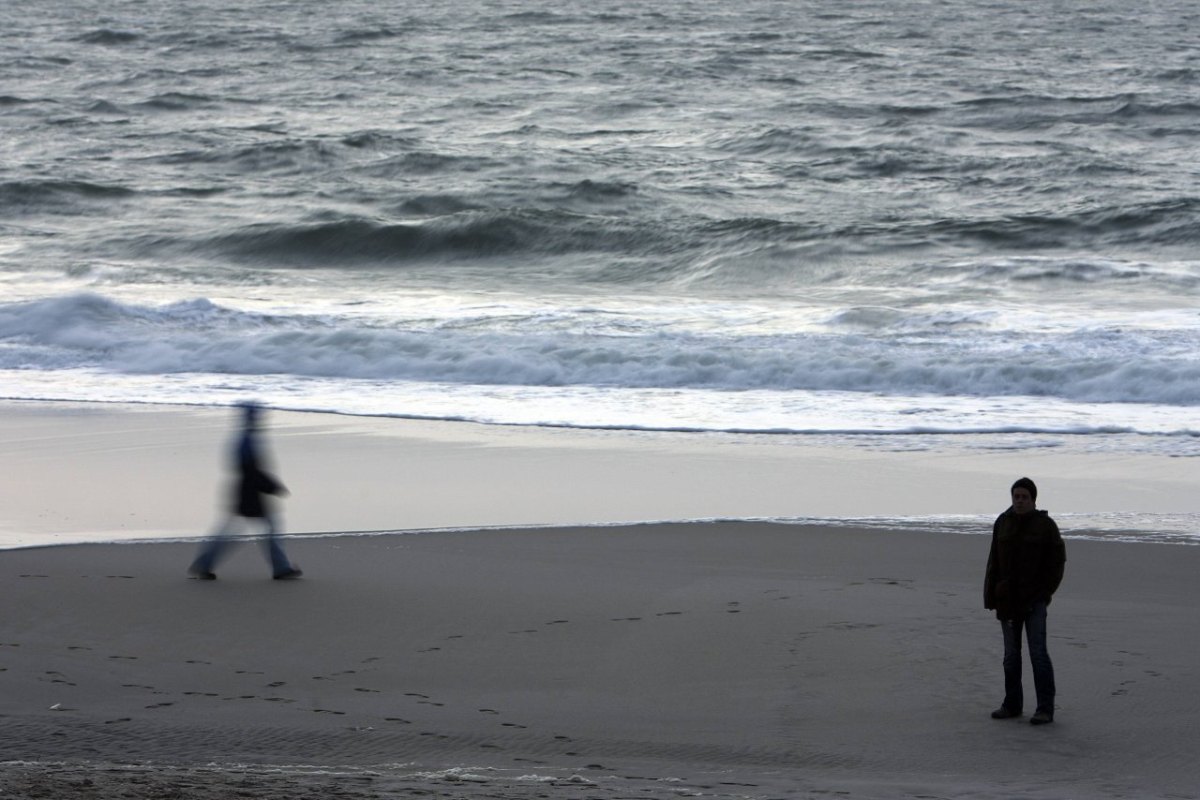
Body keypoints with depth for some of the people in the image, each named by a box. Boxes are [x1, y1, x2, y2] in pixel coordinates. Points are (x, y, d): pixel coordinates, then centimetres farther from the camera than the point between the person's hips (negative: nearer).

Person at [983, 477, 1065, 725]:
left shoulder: (1045, 525, -4)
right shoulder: (1003, 523, 8)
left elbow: (1057, 562, -1)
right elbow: (994, 562, 11)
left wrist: (1044, 592, -7)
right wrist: (991, 597, 6)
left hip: (1033, 600, -5)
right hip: (1008, 599, 5)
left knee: (1038, 653, -9)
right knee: (1011, 655, 10)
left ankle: (1045, 709, -8)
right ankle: (1012, 704, 18)